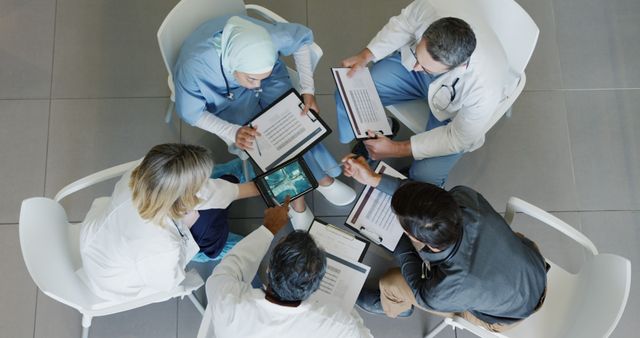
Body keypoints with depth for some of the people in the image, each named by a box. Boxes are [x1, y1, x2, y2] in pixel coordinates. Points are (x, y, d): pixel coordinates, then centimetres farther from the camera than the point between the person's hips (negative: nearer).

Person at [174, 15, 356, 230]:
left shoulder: (265, 37, -33)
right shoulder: (192, 67, -38)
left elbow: (302, 38, -11)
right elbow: (191, 113, -19)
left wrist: (308, 90, -16)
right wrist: (233, 132, -32)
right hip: (226, 97, -2)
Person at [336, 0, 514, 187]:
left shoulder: (484, 90, -41)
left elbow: (457, 139, -23)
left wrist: (396, 149, -25)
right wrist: (365, 56, -19)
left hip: (453, 110, -3)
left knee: (424, 176, -18)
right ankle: (371, 136, 24)